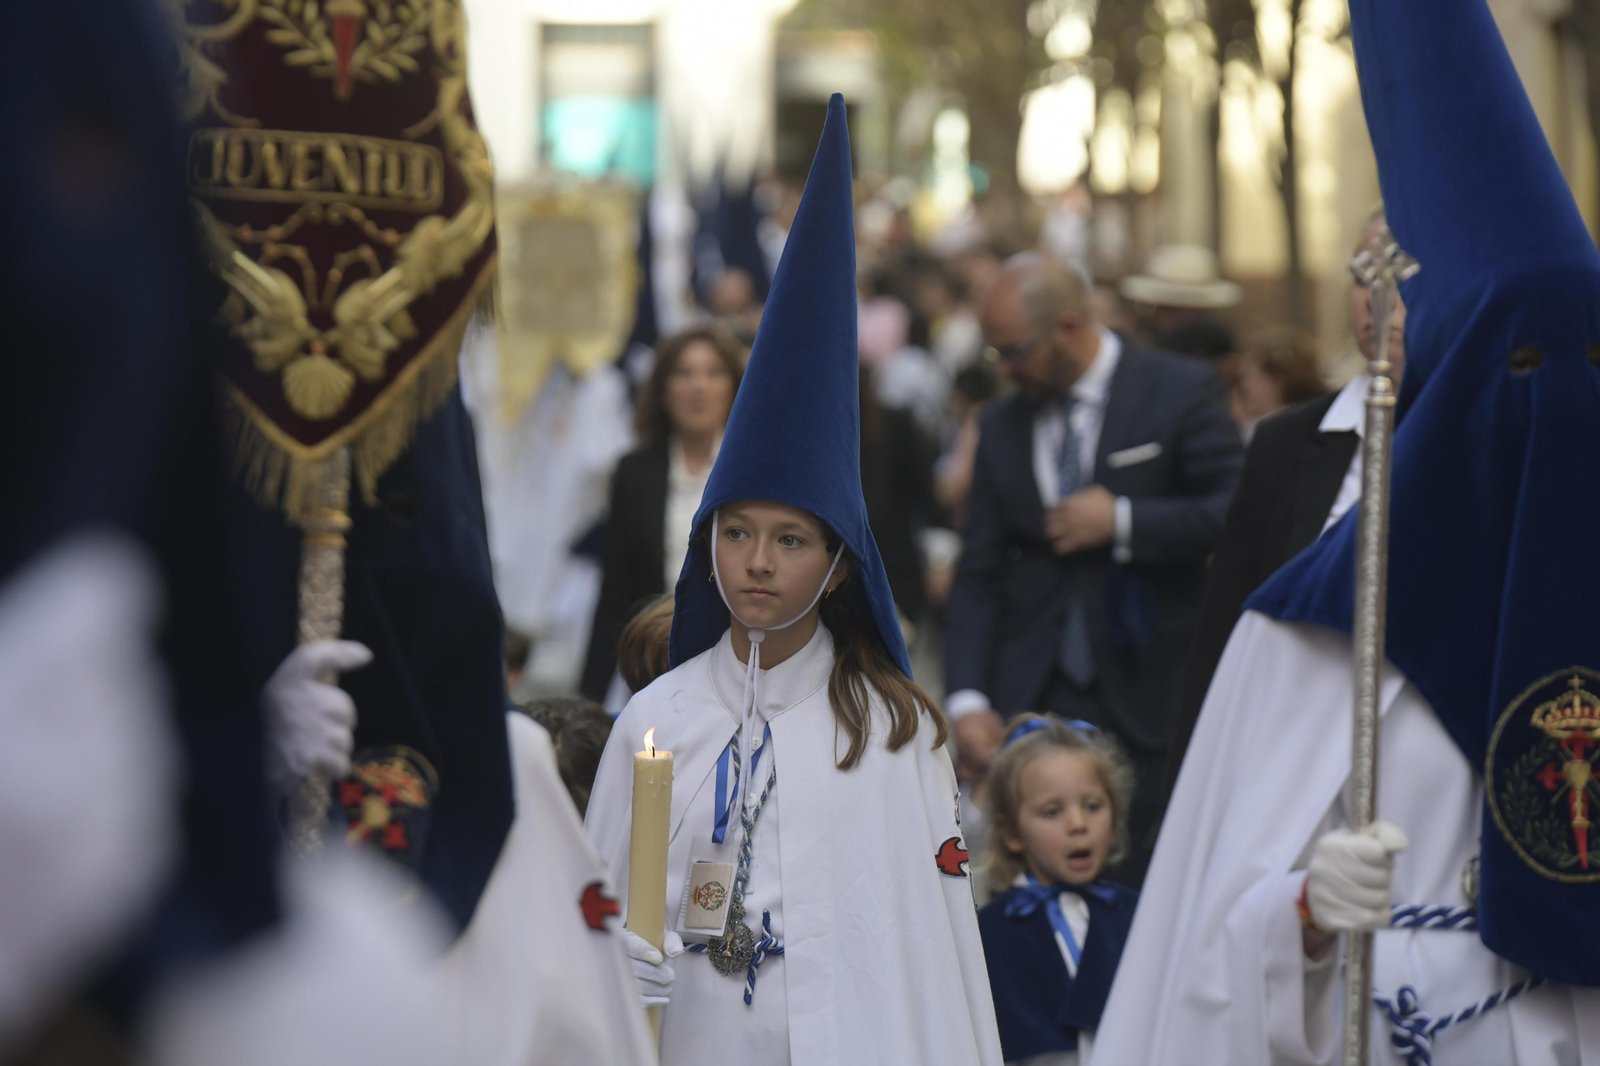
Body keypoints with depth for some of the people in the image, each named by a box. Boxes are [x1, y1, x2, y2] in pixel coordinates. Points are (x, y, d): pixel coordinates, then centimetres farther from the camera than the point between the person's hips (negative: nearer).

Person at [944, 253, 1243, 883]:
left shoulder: (1181, 392, -1)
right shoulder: (1002, 424, 12)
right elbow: (979, 575, 10)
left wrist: (1122, 522, -14)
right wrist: (967, 700, -1)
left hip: (1150, 708, -3)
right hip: (1033, 706, 3)